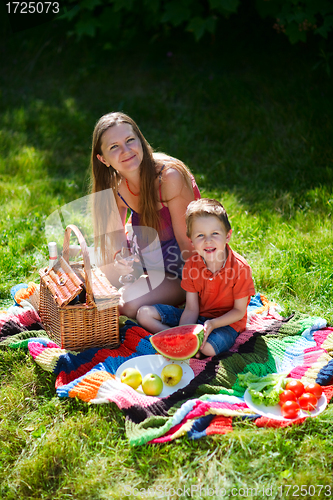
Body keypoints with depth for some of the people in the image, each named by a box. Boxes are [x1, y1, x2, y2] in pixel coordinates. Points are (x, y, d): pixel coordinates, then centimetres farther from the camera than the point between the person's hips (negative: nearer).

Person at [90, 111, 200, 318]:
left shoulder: (170, 176, -27)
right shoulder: (115, 184, -8)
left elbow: (187, 240, -20)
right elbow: (116, 238, 1)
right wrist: (118, 261, -22)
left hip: (182, 267, -6)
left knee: (129, 302, -25)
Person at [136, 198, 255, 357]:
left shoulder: (240, 268, -21)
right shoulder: (191, 265, -9)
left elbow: (239, 311, -12)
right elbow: (191, 310, -8)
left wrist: (213, 323, -29)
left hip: (226, 321, -5)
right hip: (198, 317, 5)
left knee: (209, 347, -39)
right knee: (144, 313, -6)